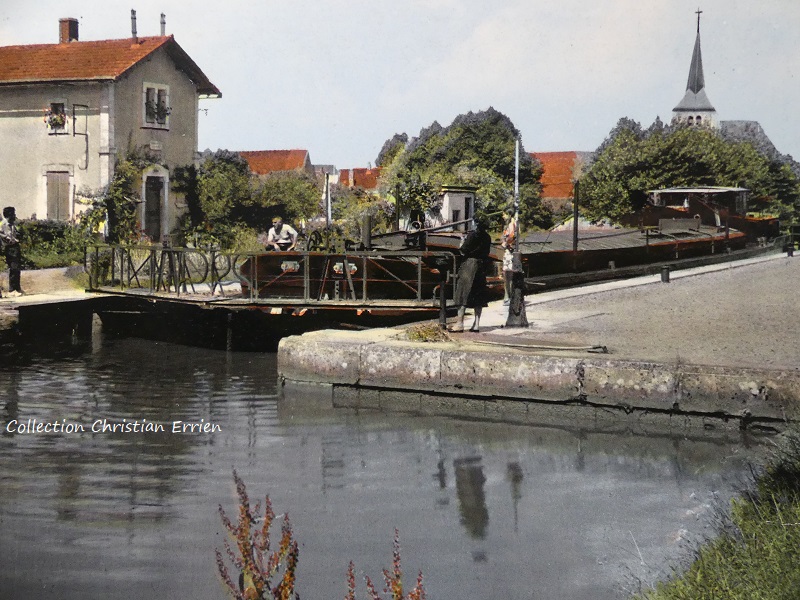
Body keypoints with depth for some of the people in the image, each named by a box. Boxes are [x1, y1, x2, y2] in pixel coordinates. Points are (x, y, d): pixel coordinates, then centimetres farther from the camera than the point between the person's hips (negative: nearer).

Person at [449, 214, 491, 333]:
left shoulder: (473, 234, -13)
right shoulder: (487, 237, 8)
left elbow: (464, 250, -13)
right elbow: (486, 252, 12)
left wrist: (462, 243, 5)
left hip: (470, 264, -7)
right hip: (481, 266, 7)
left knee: (463, 293, -4)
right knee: (478, 295, 10)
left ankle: (460, 323, -9)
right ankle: (476, 324, 9)